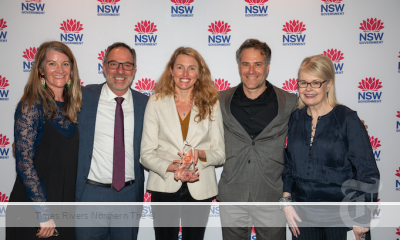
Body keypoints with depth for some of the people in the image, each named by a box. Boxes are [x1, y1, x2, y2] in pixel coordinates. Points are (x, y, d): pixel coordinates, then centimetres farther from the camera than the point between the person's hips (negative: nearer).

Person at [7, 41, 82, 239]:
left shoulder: (72, 107, 5)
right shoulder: (32, 106, -12)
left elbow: (71, 161, 9)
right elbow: (24, 163, -16)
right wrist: (43, 213, -18)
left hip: (66, 205, 5)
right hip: (32, 212, -5)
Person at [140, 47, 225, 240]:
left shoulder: (211, 104, 3)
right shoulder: (156, 102, 0)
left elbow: (220, 154, 1)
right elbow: (146, 154, -4)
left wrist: (200, 153, -19)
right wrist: (172, 168, -20)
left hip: (200, 188, 1)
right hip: (165, 187, -1)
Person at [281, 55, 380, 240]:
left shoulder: (347, 119, -10)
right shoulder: (295, 119, 2)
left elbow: (367, 173, -9)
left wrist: (362, 218, -10)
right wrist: (286, 201, 0)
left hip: (340, 217, -3)